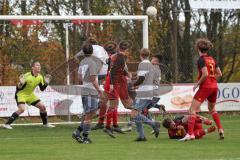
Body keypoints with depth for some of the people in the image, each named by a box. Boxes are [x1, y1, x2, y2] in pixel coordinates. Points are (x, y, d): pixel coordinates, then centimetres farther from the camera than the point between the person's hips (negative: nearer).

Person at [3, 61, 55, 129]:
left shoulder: (40, 77, -5)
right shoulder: (27, 76, -26)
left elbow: (42, 88, 9)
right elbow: (18, 88, -23)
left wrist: (46, 83, -8)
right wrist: (21, 83, -43)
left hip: (30, 95, 7)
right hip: (21, 94, -7)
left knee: (42, 107, 3)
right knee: (22, 109, -29)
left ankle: (45, 123, 24)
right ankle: (7, 124, -25)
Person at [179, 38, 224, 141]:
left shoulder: (201, 60, -11)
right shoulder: (212, 59, 11)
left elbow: (205, 74, -21)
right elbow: (219, 74, 13)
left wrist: (197, 84, -10)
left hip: (205, 87, -8)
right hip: (214, 86, 8)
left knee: (192, 109, -6)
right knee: (212, 108, 29)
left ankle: (190, 133, -17)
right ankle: (220, 130, 20)